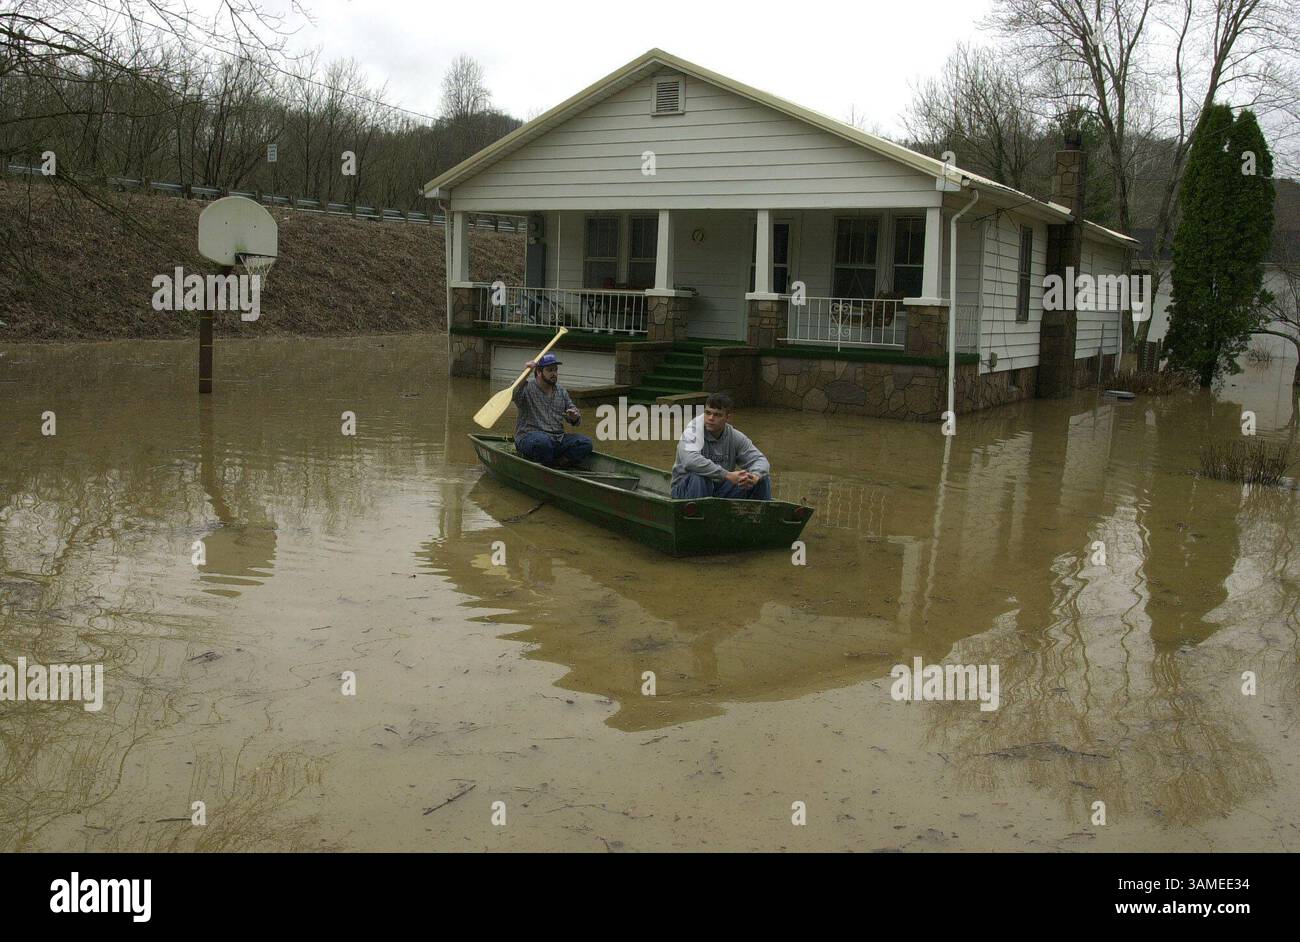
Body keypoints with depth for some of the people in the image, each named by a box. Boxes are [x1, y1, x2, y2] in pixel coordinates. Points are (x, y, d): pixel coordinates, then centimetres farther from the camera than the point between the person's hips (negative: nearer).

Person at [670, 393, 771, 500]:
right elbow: (690, 460, -37)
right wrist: (728, 475, -36)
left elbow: (760, 460, -1)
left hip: (720, 490, 5)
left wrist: (754, 477, -27)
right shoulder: (692, 431, -17)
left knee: (762, 478, -7)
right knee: (697, 477, -38)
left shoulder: (735, 437, -2)